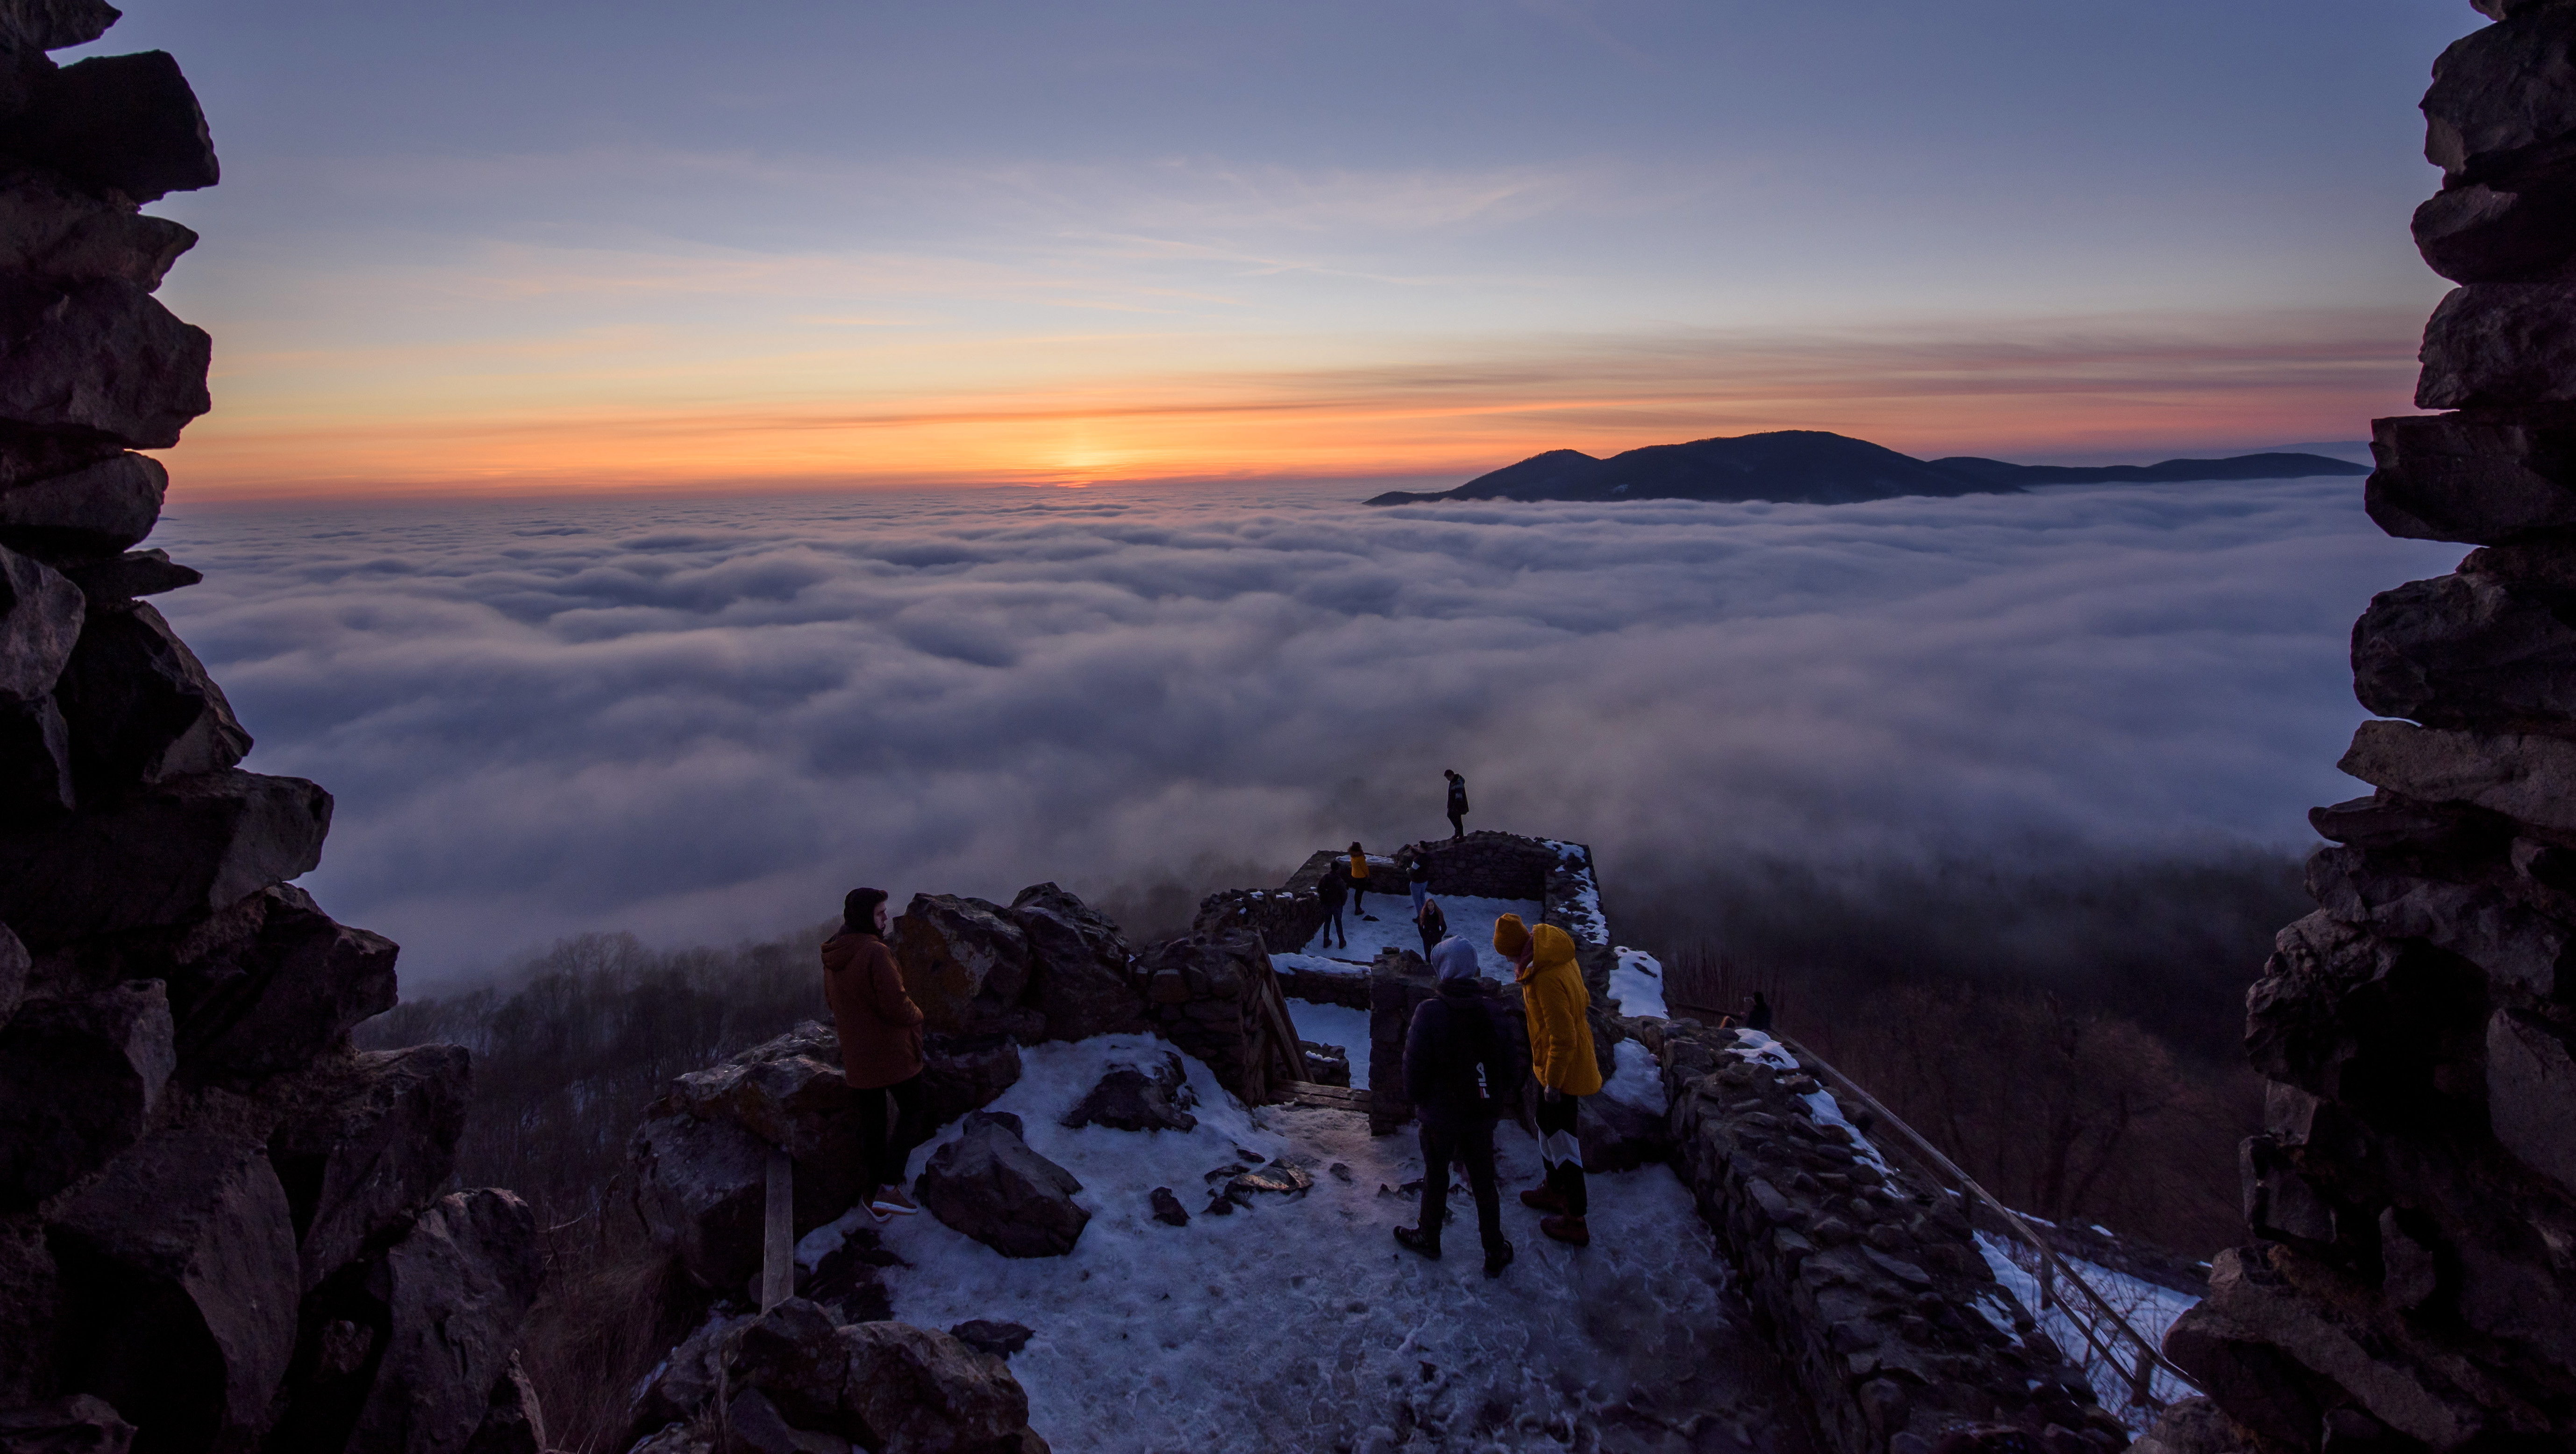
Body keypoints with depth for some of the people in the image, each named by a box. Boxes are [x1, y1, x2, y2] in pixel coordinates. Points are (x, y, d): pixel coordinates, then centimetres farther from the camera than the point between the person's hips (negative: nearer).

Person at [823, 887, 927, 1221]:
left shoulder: (832, 959, 2)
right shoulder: (875, 952, -25)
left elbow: (832, 1002, 16)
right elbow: (897, 1005, -25)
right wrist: (916, 1015, -5)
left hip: (857, 1054, 7)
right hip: (892, 1052, -7)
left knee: (872, 1118, 18)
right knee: (911, 1112, 8)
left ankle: (872, 1191, 27)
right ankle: (888, 1189, -1)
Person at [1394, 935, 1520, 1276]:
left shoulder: (1430, 1012, -23)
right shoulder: (1492, 1011, -10)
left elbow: (1416, 1065, -15)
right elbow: (1510, 1064, -1)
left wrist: (1416, 1098, 4)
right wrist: (1500, 1097, 14)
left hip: (1440, 1114, -3)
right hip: (1482, 1114, 3)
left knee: (1436, 1176, 18)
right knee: (1484, 1182, 17)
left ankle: (1428, 1238, 37)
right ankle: (1495, 1253, 26)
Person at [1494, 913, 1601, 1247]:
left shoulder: (1547, 980, -34)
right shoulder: (1554, 951, -5)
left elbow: (1563, 1038, -28)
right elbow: (1581, 998, 11)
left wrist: (1554, 1082, -19)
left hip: (1562, 1068, -10)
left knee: (1561, 1138, 3)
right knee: (1547, 1125, 24)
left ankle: (1575, 1222, 16)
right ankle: (1554, 1189, 44)